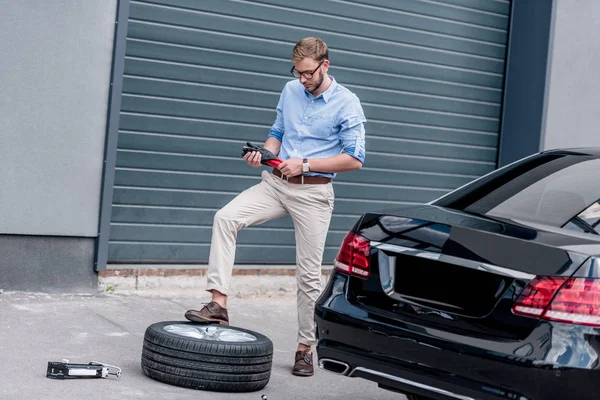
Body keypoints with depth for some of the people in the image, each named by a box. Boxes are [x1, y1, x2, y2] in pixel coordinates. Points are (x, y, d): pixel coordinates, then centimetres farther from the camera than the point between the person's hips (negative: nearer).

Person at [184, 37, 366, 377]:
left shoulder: (347, 103, -8)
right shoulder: (290, 91, 9)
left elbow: (354, 159, -10)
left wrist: (305, 164, -15)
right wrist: (264, 154, -2)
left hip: (313, 193, -5)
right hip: (275, 182, 5)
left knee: (309, 274, 0)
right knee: (226, 217, -20)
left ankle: (306, 346, 15)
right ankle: (219, 304, -20)